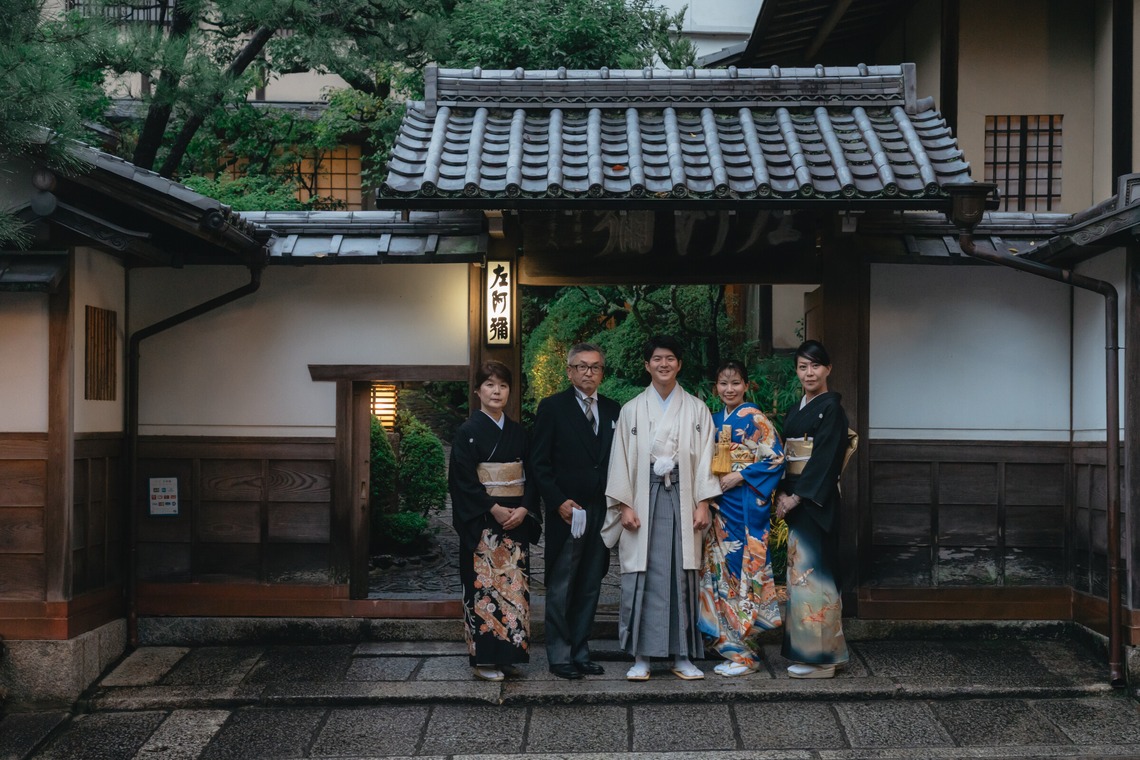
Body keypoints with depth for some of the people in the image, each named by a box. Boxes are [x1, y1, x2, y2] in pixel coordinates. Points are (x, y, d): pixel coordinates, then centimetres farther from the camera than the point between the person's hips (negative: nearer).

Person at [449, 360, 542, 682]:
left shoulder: (518, 432, 12)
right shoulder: (469, 432, -3)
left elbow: (532, 476, 10)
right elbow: (463, 480, -10)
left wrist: (523, 509, -7)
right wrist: (495, 509, -16)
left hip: (517, 520, 5)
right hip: (482, 523, -5)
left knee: (514, 584, 4)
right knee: (484, 585, -5)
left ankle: (508, 651, 12)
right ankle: (484, 658, 0)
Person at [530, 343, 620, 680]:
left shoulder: (613, 410, 12)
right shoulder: (552, 407, -1)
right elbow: (539, 463, -4)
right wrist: (558, 502, -12)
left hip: (601, 511, 4)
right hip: (567, 512, -4)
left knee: (589, 587, 9)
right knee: (560, 588, 2)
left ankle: (580, 652, 18)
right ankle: (559, 656, 10)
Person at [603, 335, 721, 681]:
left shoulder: (696, 409, 8)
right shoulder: (632, 410, 8)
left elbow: (705, 458, 5)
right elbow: (622, 458, 4)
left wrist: (703, 504, -3)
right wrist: (625, 506, -4)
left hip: (682, 499, 0)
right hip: (643, 500, 0)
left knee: (682, 574, 1)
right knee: (642, 577, -2)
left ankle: (682, 655, 9)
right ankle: (641, 655, 4)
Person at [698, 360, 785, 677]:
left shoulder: (755, 418, -5)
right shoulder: (715, 420, 14)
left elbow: (775, 459, -10)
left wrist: (737, 477, -15)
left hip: (747, 505, -6)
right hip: (720, 505, 7)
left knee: (743, 568, -6)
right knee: (721, 569, 5)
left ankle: (746, 653, 1)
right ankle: (730, 645, 13)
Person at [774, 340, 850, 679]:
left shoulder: (830, 407, -8)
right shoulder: (795, 410, 16)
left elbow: (825, 458, -16)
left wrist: (797, 497, -17)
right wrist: (783, 494, -1)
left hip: (816, 500, -8)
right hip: (794, 498, 8)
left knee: (811, 570, -8)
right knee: (800, 571, 9)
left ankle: (820, 655, -1)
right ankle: (805, 651, 15)